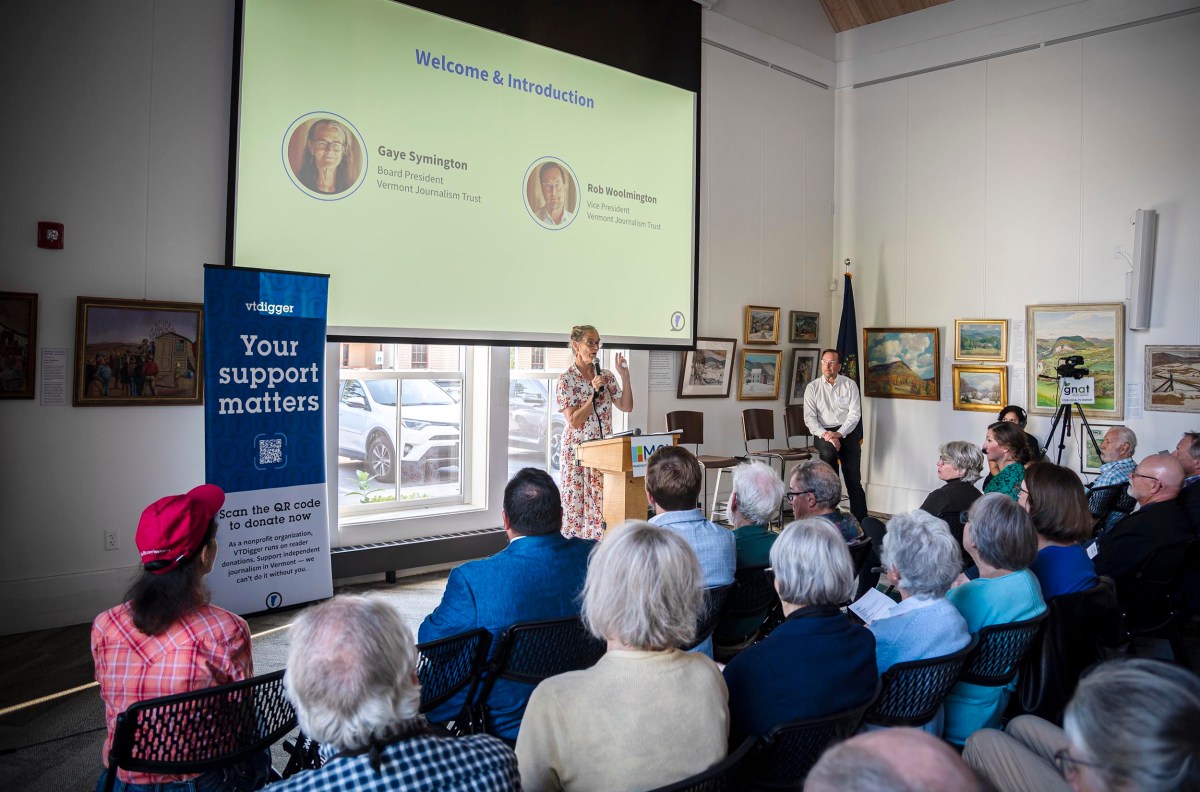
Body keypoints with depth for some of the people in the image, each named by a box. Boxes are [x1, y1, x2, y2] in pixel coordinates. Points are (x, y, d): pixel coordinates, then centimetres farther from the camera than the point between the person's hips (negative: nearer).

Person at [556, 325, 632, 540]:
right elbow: (574, 421, -13)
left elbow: (626, 406, 7)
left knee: (604, 503, 4)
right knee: (577, 504, 0)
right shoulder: (566, 380, -7)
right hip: (578, 450, -4)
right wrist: (594, 393, -18)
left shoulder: (606, 376, 8)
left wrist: (625, 377, -3)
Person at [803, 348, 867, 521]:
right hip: (824, 432, 0)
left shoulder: (850, 384, 6)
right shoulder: (813, 387, 7)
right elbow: (809, 418, -1)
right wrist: (825, 435, -17)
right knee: (829, 452, -33)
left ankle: (861, 522, -8)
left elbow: (855, 413, -2)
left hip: (847, 431, 0)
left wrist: (839, 433, -17)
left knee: (854, 480, -9)